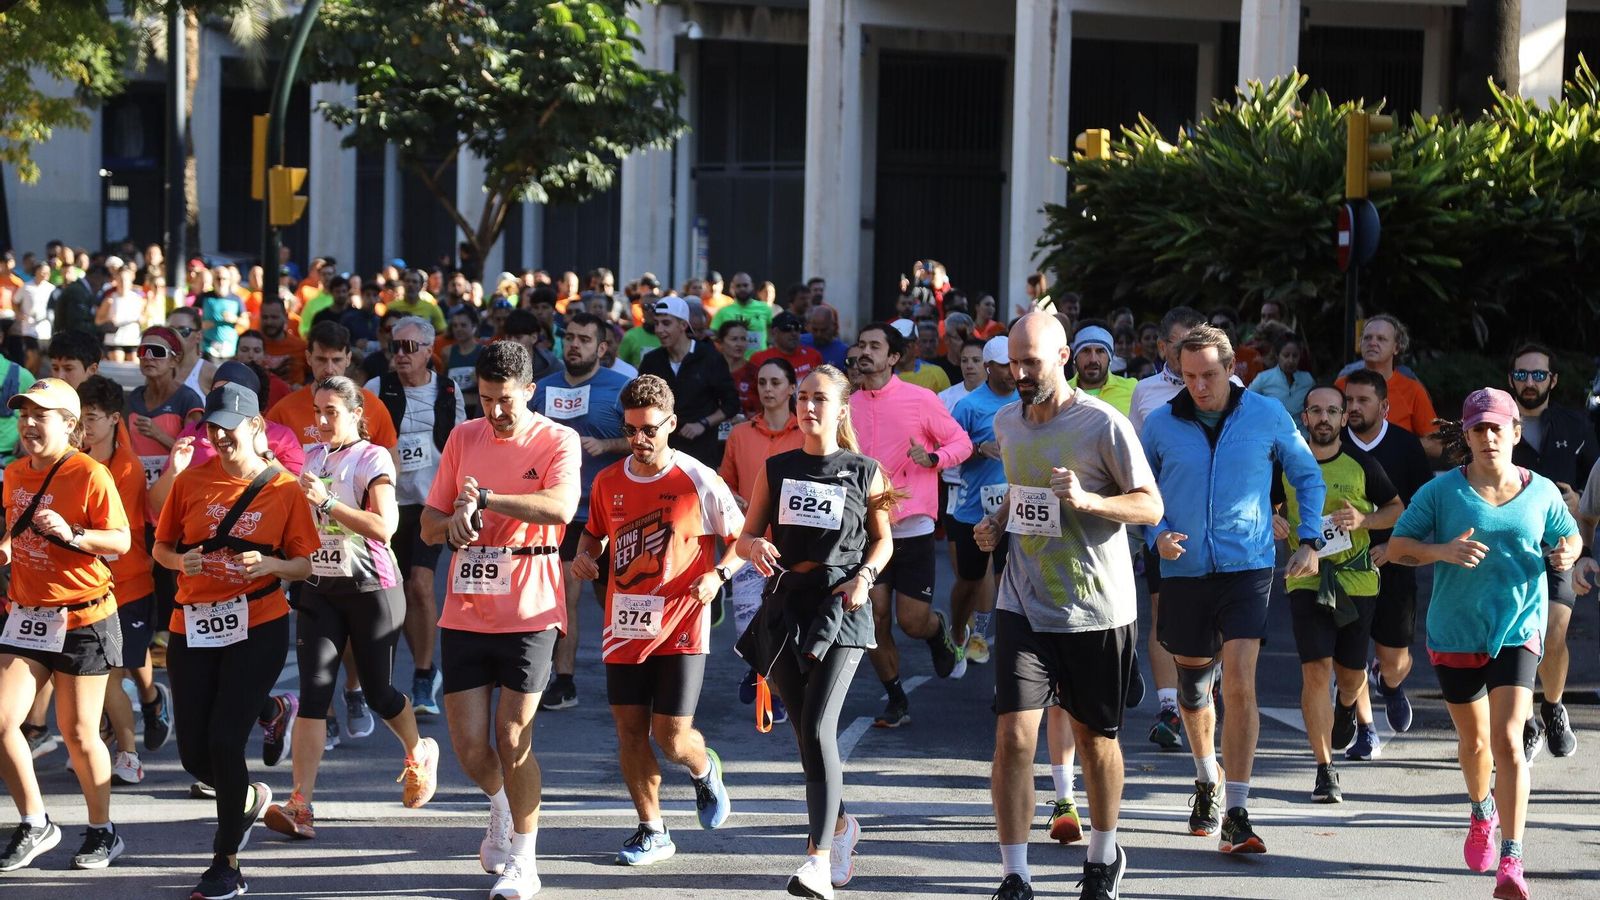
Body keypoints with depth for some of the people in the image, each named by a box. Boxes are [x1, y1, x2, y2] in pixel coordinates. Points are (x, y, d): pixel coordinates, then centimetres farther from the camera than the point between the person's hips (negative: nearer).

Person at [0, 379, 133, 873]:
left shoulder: (90, 475, -12)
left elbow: (121, 540, -14)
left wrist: (71, 535, -28)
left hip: (82, 618, -6)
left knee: (78, 732, 2)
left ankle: (102, 831, 21)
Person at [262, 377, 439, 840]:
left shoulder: (373, 459, -7)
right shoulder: (313, 457, 12)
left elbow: (383, 526, -21)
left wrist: (327, 501, -25)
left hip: (370, 588, -5)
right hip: (318, 588, 5)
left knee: (378, 692, 6)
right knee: (312, 694, -8)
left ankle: (419, 754, 39)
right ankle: (300, 805, -15)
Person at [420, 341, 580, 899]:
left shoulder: (558, 442, -5)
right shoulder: (463, 438, 8)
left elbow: (561, 506, -26)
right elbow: (428, 526, 11)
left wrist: (483, 498, -27)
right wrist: (453, 523, -13)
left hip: (528, 614, -4)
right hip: (464, 615, 4)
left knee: (513, 740, -6)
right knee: (468, 745, 4)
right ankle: (501, 805, 37)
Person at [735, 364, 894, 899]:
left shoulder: (863, 472, 3)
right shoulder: (776, 469, 9)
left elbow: (883, 539, 12)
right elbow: (746, 538, 11)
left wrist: (865, 577, -7)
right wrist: (755, 547, -13)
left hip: (840, 608, -4)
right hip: (786, 605, 4)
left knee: (817, 728, -17)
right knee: (806, 733, 10)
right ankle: (840, 825, 34)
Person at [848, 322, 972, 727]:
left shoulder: (920, 399, -6)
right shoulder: (849, 406, 6)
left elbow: (961, 443, -1)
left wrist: (932, 458, -20)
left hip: (912, 528, -3)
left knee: (912, 622, -3)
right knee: (875, 622, -1)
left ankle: (939, 631, 34)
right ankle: (897, 703, 15)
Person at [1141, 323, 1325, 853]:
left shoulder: (1266, 416, -1)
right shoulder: (1161, 424, 0)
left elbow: (1307, 476, 12)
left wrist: (1310, 541, 4)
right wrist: (1156, 534, -6)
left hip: (1247, 570, -2)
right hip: (1184, 572, 2)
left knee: (1240, 683, -17)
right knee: (1192, 686, 14)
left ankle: (1237, 814, -14)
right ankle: (1207, 783, 41)